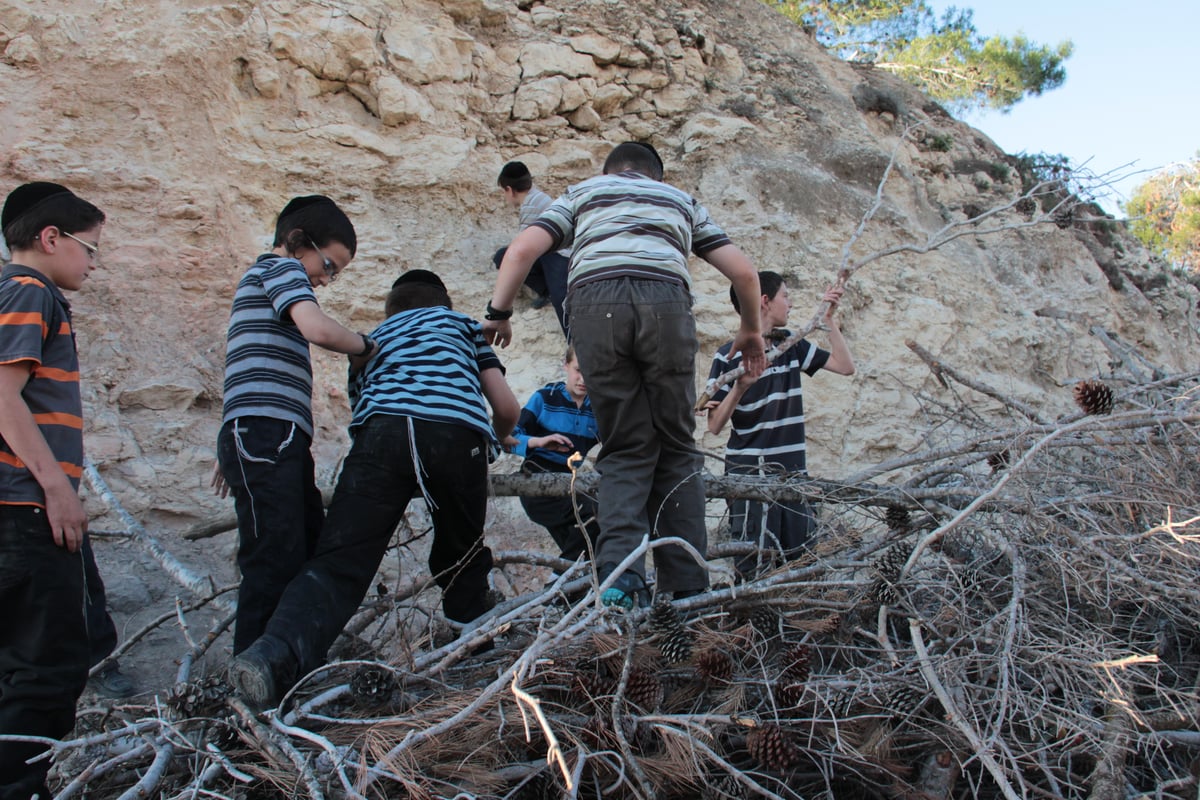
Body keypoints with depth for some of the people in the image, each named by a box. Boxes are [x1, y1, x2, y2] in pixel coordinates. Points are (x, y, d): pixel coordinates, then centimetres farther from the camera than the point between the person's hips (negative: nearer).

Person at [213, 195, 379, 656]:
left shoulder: (259, 280, 32)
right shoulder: (282, 267, 2)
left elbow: (249, 374, 30)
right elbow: (317, 328, -19)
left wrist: (231, 451, 29)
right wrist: (366, 346, 0)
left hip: (280, 443, 10)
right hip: (265, 433, -10)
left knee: (312, 555, 8)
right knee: (275, 563, -13)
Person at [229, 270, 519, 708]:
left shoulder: (371, 341, 40)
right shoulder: (461, 322, 35)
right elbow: (508, 409, 27)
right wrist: (493, 443, 49)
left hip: (385, 429, 0)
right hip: (460, 433, 0)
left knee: (340, 561, -11)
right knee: (462, 563, 21)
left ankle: (276, 653, -32)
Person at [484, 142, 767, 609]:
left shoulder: (582, 193, 32)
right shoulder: (681, 199, 35)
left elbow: (523, 248, 13)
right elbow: (743, 271, 26)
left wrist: (498, 313, 15)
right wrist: (751, 331, 40)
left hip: (594, 304, 0)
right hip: (664, 302, 0)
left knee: (625, 451, 7)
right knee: (676, 450, 9)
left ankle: (619, 575, -14)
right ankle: (687, 591, 1)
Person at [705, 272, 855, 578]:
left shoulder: (790, 344, 10)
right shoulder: (729, 356, -7)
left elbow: (845, 366, 10)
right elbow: (715, 425, -9)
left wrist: (829, 318, 5)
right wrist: (740, 386, -24)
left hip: (792, 469, 5)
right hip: (749, 472, -5)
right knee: (756, 567, -8)